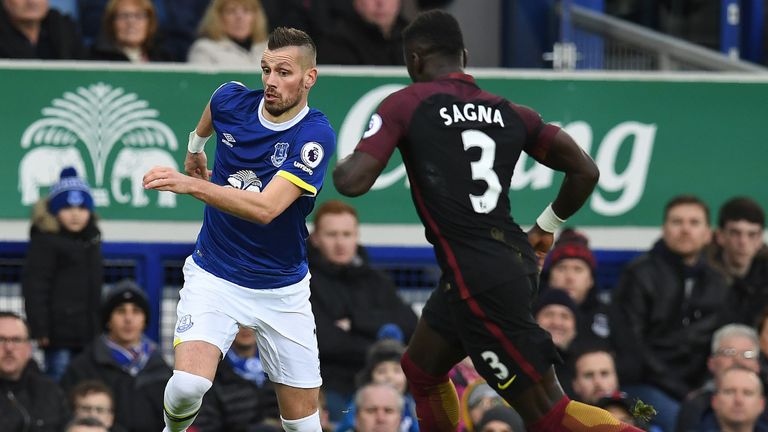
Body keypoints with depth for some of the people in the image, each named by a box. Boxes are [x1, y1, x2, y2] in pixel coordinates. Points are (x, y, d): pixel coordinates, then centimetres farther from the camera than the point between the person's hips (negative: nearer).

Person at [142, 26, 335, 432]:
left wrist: (190, 184, -38)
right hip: (214, 275, 1)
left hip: (283, 289, -1)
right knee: (188, 384, -22)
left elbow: (266, 208, -30)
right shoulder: (232, 100, -6)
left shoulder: (315, 136, -18)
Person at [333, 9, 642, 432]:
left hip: (478, 280, -8)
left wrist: (340, 165, 10)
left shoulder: (405, 104, -6)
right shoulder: (509, 113, 10)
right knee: (421, 370, 26)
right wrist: (546, 227, 25)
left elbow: (353, 182, -14)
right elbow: (585, 172, 9)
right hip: (515, 258, 8)